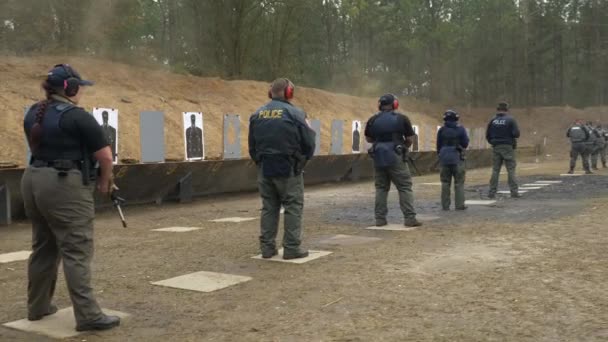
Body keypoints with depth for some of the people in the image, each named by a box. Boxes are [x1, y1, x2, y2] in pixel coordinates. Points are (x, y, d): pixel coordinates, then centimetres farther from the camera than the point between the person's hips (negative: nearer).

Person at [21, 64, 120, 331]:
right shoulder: (78, 117, -11)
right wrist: (105, 182, 6)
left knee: (43, 247, 18)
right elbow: (105, 156, -10)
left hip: (33, 181, 8)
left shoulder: (33, 114, 12)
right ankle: (88, 315, -5)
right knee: (77, 251, -7)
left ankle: (38, 306, 29)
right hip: (65, 186, -8)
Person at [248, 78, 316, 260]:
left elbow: (252, 146, 11)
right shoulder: (294, 113, -9)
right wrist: (302, 160, 10)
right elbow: (308, 143, -7)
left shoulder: (257, 115, 7)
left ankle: (267, 247, 14)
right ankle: (291, 248, 2)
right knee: (293, 207, 3)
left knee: (268, 207, 13)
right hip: (288, 169, -5)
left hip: (264, 169, 5)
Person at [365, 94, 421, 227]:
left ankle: (380, 219, 10)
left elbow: (368, 139, 16)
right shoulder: (401, 119, -2)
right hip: (395, 157, -3)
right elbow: (410, 139, 2)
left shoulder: (373, 120, 5)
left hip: (378, 157, 3)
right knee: (405, 187, 2)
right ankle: (410, 218, -3)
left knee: (381, 188, 12)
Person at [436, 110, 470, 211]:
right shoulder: (460, 129, -5)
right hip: (457, 158, -2)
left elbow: (438, 145, 6)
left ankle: (445, 205, 7)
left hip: (444, 158, 2)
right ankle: (459, 205, 0)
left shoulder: (441, 130, 1)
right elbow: (465, 144, -3)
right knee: (459, 183, 3)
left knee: (445, 183, 8)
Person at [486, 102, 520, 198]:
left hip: (496, 147, 3)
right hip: (508, 147, -3)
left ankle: (492, 192, 6)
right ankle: (514, 191, -2)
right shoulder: (510, 120, -6)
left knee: (495, 170, 8)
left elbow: (487, 135, 4)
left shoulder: (492, 121, 4)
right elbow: (516, 134, -13)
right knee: (511, 170, 1)